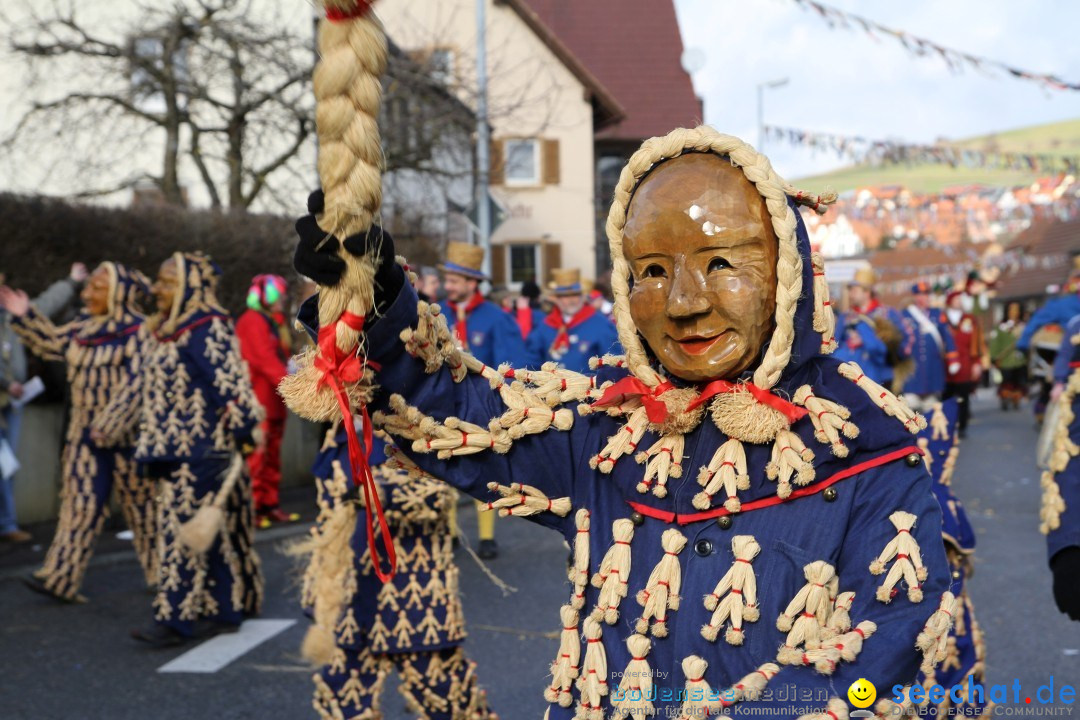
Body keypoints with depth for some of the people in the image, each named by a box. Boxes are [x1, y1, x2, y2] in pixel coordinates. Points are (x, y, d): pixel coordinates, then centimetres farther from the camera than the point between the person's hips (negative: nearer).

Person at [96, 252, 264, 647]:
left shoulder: (208, 330, -12)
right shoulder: (160, 332, 15)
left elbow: (233, 383, -18)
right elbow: (143, 386, 25)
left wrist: (245, 430, -21)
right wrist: (109, 422, 29)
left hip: (199, 452, -8)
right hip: (169, 451, 8)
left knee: (184, 529, -7)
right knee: (212, 535, 12)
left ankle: (175, 618, -4)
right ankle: (223, 610, 19)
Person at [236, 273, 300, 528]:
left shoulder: (273, 322, 22)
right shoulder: (252, 322, -10)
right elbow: (265, 359, -19)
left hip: (272, 401, 10)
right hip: (257, 400, -10)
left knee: (272, 456, 13)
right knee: (255, 456, -11)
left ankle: (270, 505, 18)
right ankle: (250, 509, -9)